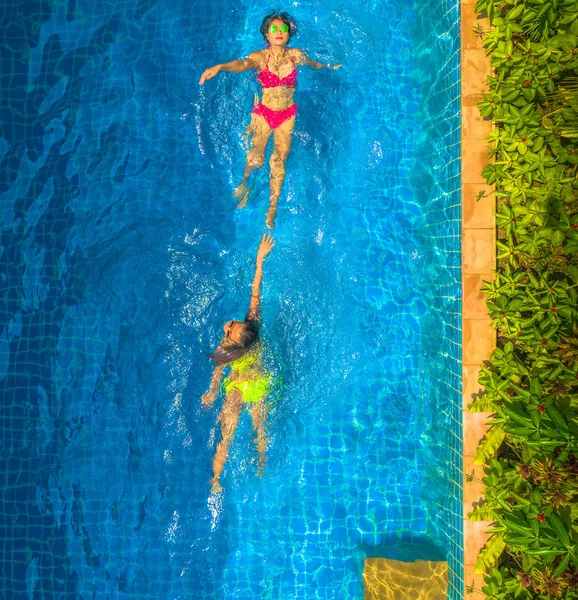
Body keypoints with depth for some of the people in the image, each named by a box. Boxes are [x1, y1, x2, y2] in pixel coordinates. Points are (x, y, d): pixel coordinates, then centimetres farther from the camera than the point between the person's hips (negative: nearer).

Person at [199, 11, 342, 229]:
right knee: (255, 159, 3)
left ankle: (272, 210, 8)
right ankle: (245, 185, 37)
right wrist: (219, 67, -56)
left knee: (279, 162, -1)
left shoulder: (296, 55, -1)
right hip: (263, 113, -2)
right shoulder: (260, 56, -12)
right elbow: (242, 64, -34)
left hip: (286, 115, 2)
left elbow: (313, 64, 22)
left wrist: (330, 67, 41)